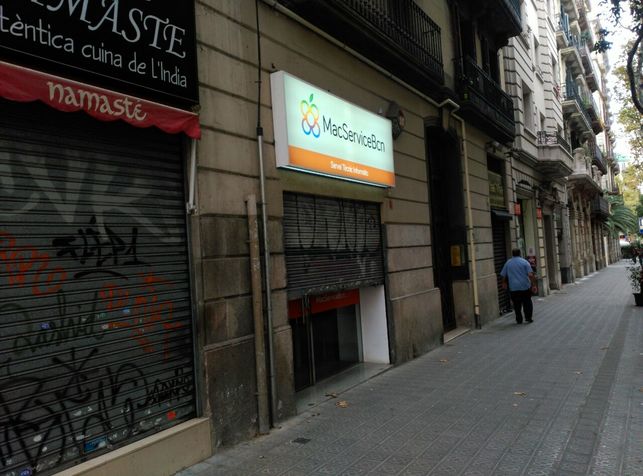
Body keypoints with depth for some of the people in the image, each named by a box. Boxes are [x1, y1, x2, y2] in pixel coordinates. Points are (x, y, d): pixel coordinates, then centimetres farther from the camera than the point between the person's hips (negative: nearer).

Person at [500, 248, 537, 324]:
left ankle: (519, 320, 9)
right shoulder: (524, 262, -2)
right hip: (525, 286, -1)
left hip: (513, 287, 1)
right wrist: (533, 284, -7)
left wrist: (504, 283, 25)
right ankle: (528, 317, 10)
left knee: (517, 304, 7)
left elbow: (503, 275, 10)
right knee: (527, 302, 11)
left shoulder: (508, 263, 5)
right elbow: (530, 275, -10)